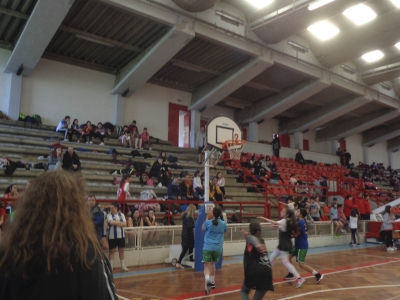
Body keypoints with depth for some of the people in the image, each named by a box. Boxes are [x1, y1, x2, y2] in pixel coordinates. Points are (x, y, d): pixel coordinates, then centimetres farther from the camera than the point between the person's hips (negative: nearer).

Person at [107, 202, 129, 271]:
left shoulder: (121, 215, 5)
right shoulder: (109, 215, -3)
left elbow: (124, 224, -5)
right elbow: (111, 222, -21)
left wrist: (115, 223, -14)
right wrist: (120, 222, -10)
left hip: (121, 235, 3)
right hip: (112, 236, -3)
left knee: (121, 250, 10)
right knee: (112, 251, 3)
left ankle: (123, 265, 20)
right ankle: (111, 266, 9)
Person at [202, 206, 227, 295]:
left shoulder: (208, 222, -6)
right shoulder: (223, 224, 0)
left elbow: (203, 229, 15)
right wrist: (222, 218, 24)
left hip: (208, 247, -3)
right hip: (218, 248, 3)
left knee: (207, 266, -6)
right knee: (212, 264, 26)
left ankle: (207, 281, -34)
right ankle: (212, 282, 33)